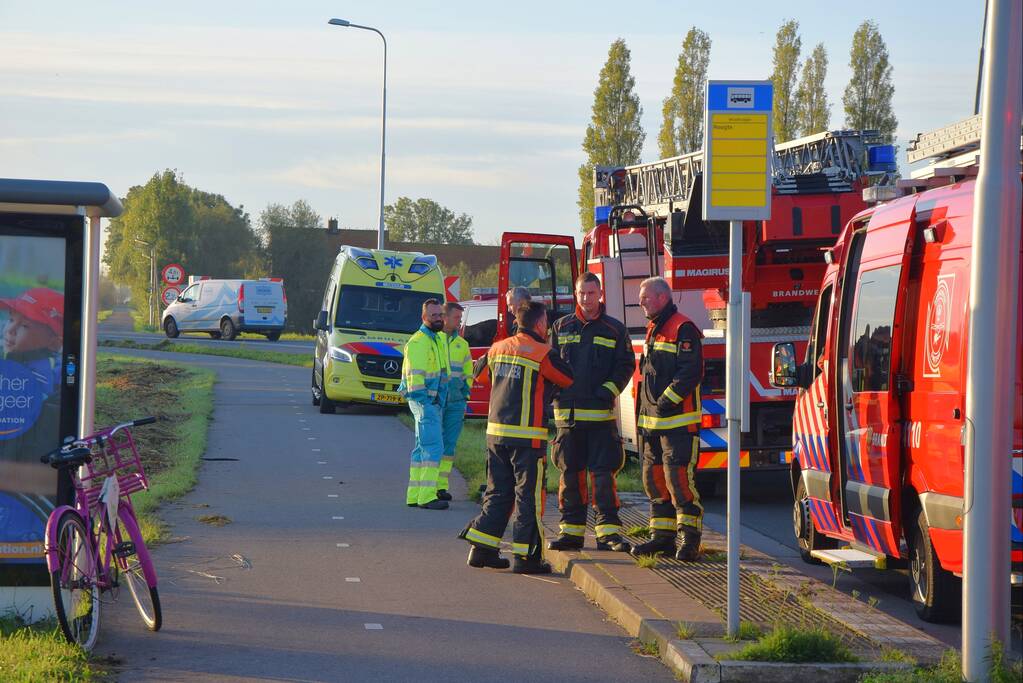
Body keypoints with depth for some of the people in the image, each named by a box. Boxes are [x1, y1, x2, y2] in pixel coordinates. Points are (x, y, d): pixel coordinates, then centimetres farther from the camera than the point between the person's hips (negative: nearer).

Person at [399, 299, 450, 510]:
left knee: (423, 448, 12)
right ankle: (427, 496, -14)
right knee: (433, 447, -13)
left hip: (435, 401, 10)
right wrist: (424, 402, -21)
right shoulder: (418, 342, -13)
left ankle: (414, 495, 17)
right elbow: (414, 376, -17)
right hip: (424, 400, -10)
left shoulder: (440, 339, 17)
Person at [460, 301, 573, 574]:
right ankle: (526, 555, -1)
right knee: (528, 495, 0)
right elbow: (569, 379, 2)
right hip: (527, 436, -6)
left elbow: (480, 374, 24)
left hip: (495, 432, 6)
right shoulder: (543, 354, -9)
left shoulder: (498, 349, 9)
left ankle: (481, 548, 13)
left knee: (498, 492, 15)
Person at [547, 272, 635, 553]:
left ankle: (608, 532, -5)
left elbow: (626, 366, 5)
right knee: (570, 474, 6)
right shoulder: (561, 327, 12)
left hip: (601, 414, -2)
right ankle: (571, 531, 12)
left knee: (603, 473, -6)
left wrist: (608, 391, -9)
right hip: (567, 412, 2)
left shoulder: (615, 330, 6)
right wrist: (554, 392, -2)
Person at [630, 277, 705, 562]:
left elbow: (690, 372, -18)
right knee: (654, 478, 10)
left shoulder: (683, 329, -9)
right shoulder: (654, 330, 20)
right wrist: (644, 417, 19)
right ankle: (662, 536, 16)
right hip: (653, 421, 10)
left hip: (678, 420, -10)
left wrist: (668, 400, -22)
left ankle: (690, 538, -10)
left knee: (679, 477, -12)